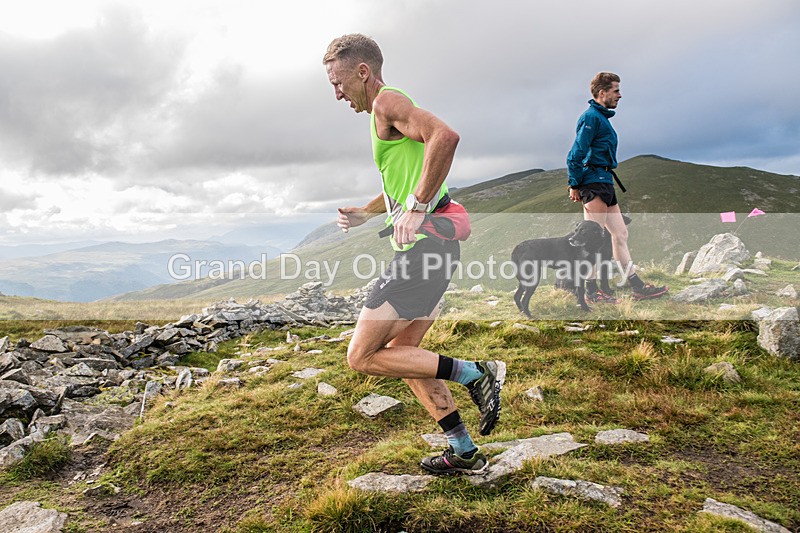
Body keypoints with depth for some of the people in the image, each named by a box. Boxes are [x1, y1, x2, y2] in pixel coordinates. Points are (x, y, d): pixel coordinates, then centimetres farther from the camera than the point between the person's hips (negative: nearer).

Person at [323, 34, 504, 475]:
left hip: (424, 248, -11)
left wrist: (417, 207, -25)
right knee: (400, 351, 17)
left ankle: (474, 374, -5)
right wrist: (364, 214, 25)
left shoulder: (388, 101, -8)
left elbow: (445, 136, -28)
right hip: (430, 248, 11)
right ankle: (464, 453, 23)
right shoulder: (386, 113, 23)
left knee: (362, 357, -5)